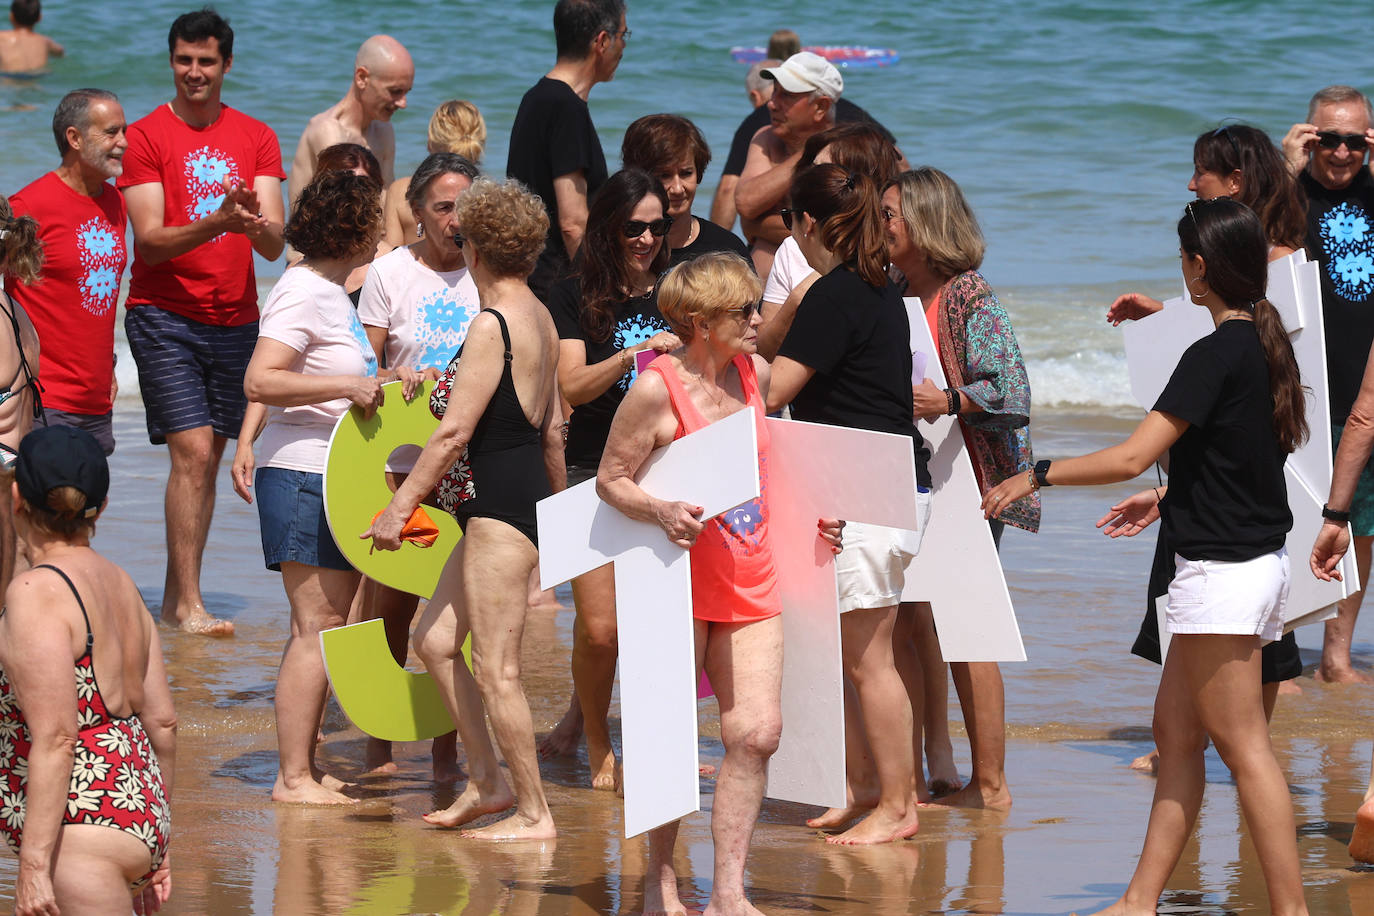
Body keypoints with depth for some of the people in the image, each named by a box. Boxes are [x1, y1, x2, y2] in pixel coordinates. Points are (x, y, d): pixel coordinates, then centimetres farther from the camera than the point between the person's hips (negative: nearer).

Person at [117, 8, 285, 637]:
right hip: (164, 317, -4)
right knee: (193, 451, -14)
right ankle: (188, 604, -12)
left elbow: (275, 245, -1)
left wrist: (257, 225, -25)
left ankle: (175, 596, 15)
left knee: (209, 459, 6)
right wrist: (216, 224, -28)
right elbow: (150, 241, -12)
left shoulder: (256, 139, 7)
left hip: (234, 319, 4)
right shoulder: (145, 137, -3)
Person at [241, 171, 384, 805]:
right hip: (304, 477, -10)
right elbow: (260, 381, -24)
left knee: (327, 626, 12)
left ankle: (304, 768, 18)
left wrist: (379, 383, 14)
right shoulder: (302, 292, -14)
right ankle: (293, 778, -8)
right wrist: (348, 385, -27)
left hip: (336, 480, 10)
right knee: (317, 628, -10)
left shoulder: (332, 292, 17)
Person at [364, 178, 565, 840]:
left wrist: (399, 506, -16)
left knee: (496, 670, -5)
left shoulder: (492, 326, -16)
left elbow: (454, 432, -19)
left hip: (499, 508, -10)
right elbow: (552, 426, 21)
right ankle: (486, 780, 18)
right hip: (526, 499, 10)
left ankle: (533, 811, 0)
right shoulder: (538, 318, 12)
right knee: (434, 638, 14)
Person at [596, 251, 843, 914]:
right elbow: (610, 480, -8)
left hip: (751, 580, 5)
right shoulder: (657, 389, -13)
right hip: (681, 580, -5)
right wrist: (662, 512, -25)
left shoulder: (754, 373, 7)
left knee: (757, 734, -6)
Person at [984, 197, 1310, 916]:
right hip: (1261, 561, 9)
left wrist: (1037, 476, -10)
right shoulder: (1266, 345, 9)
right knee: (1174, 729, 13)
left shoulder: (1216, 357, -18)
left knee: (1243, 745, -5)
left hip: (1220, 573, -9)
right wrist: (1162, 499, 38)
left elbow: (1132, 457, -21)